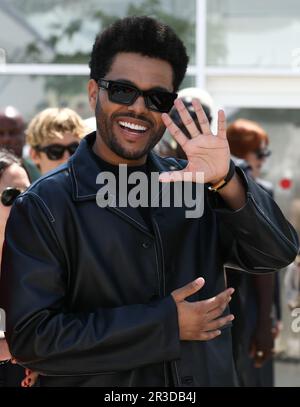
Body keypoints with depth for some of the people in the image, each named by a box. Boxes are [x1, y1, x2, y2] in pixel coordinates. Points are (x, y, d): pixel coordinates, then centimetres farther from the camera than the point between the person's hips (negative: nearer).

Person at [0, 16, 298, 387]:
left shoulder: (192, 185, -1)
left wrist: (227, 182, -26)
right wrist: (165, 325, -21)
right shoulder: (43, 207, -13)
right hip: (101, 382, -4)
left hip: (209, 376, 4)